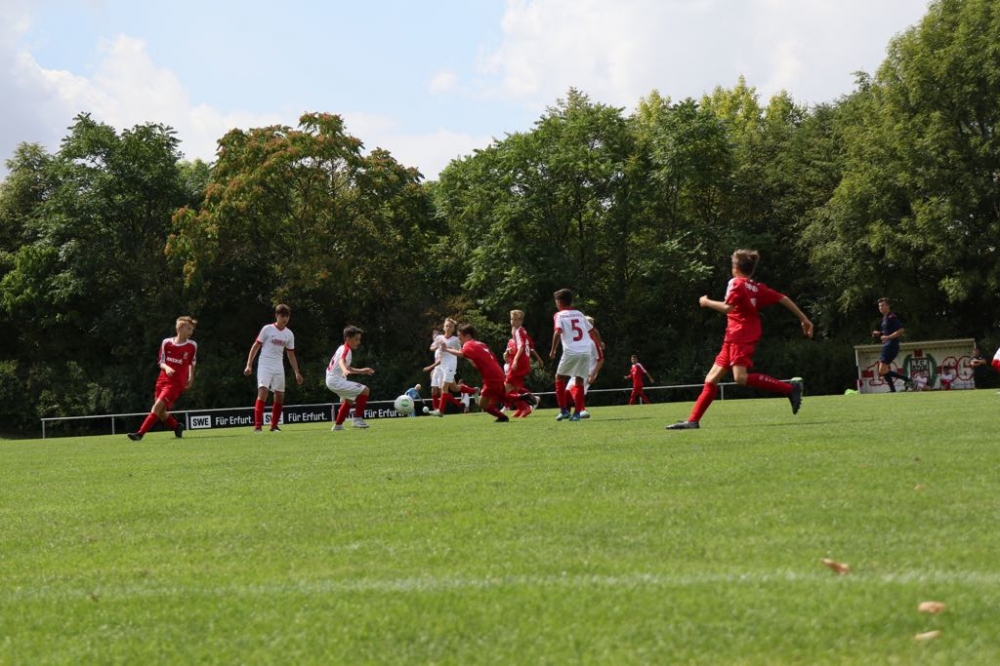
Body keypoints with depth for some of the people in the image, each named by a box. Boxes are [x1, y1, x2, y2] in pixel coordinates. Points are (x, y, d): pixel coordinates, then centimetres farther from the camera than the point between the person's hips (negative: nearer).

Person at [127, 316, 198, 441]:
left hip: (176, 383, -3)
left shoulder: (192, 346, 0)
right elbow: (161, 362, 6)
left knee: (158, 406, -18)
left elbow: (192, 363, 15)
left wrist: (191, 378, 10)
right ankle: (177, 426, 33)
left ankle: (140, 433, -19)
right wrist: (166, 367, -14)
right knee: (161, 413, 4)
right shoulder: (166, 342, 2)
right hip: (162, 380, 3)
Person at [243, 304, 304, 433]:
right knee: (263, 392, -18)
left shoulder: (289, 334, 8)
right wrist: (249, 365, -7)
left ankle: (274, 426, 17)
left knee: (280, 396, 5)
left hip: (278, 368, 5)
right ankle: (257, 426, -21)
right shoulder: (267, 329, -5)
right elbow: (255, 347, -1)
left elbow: (291, 355, 15)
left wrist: (297, 372, 12)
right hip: (265, 365, -5)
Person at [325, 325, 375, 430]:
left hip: (332, 380, 11)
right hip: (336, 380, -11)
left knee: (349, 400, 32)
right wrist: (345, 371, -58)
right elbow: (342, 361, -38)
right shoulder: (346, 350, -15)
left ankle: (338, 425, 41)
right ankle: (358, 419, -12)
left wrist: (361, 371, 27)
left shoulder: (344, 349, 16)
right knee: (364, 390, -16)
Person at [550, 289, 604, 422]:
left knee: (560, 378, 12)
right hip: (586, 351, 4)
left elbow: (557, 333, -13)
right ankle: (577, 412, 1)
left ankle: (564, 410, 6)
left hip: (570, 352, -4)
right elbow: (592, 331, 24)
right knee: (579, 381, 9)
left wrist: (553, 351, -6)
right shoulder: (579, 314, 19)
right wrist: (599, 345, 39)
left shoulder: (559, 315, 3)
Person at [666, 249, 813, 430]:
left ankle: (790, 388, -21)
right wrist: (804, 319, 18)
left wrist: (707, 302, -2)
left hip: (741, 337, -10)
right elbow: (783, 299, 15)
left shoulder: (736, 283, -6)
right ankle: (693, 421, 4)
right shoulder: (758, 287, 17)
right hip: (732, 340, 10)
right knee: (711, 379, 7)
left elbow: (727, 307, -18)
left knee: (741, 377, -24)